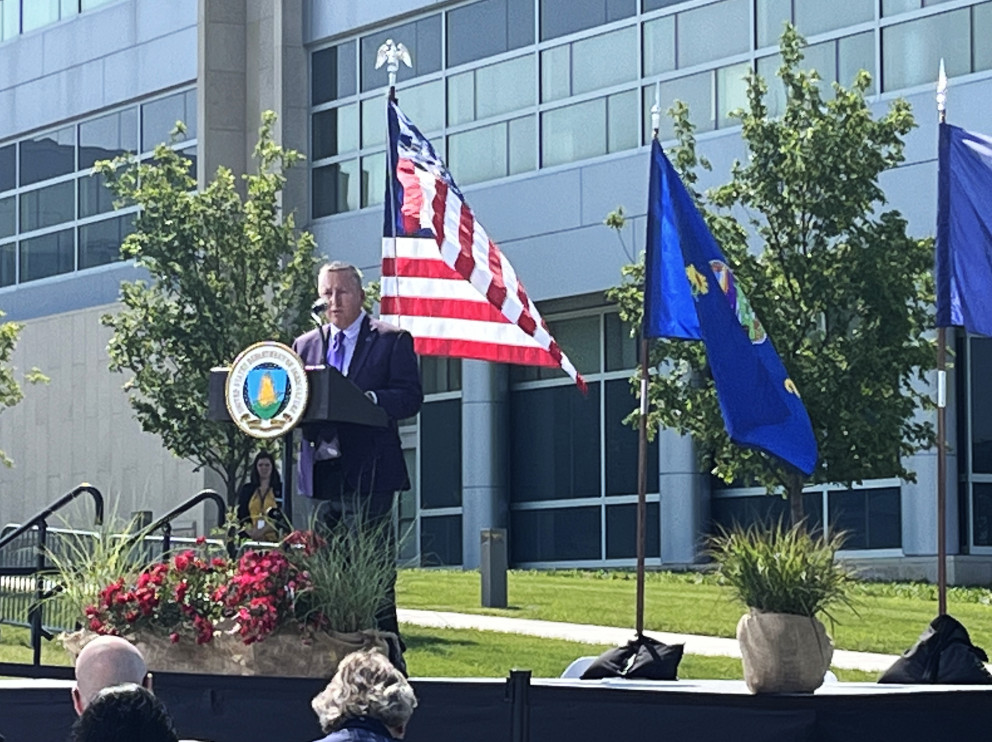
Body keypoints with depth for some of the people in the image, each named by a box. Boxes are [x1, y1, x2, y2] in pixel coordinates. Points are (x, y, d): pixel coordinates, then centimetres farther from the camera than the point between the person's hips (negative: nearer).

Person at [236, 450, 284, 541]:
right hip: (252, 539, 2)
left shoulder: (280, 489, 8)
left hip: (273, 538, -2)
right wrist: (249, 531, -7)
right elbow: (240, 516, 13)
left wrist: (263, 530, -14)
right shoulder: (246, 489, 16)